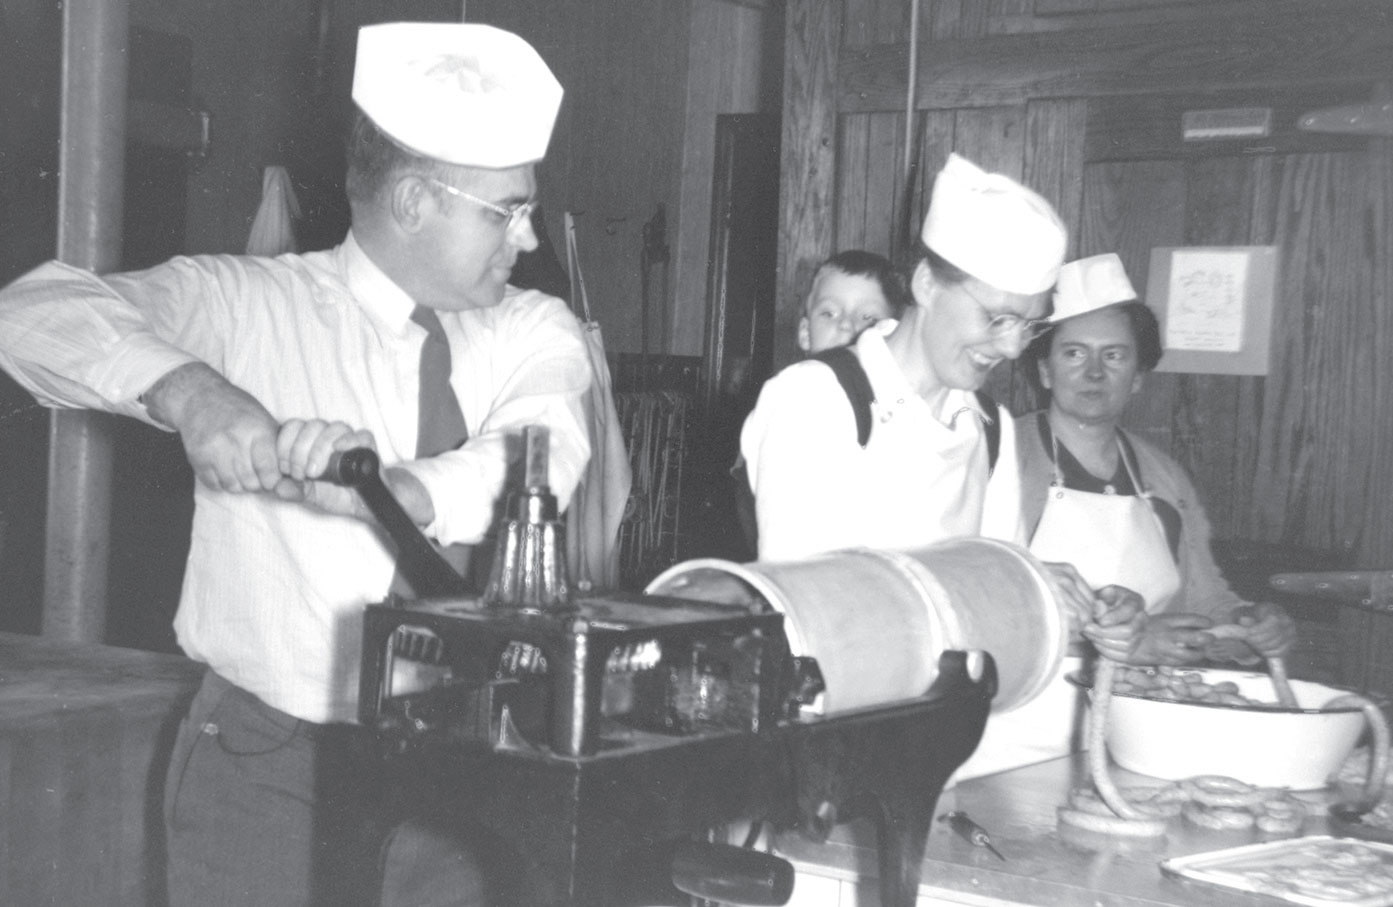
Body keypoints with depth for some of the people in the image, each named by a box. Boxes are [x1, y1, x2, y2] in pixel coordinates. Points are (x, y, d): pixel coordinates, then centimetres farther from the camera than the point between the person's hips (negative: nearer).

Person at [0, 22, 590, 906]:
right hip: (274, 767, -2)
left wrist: (390, 487, -38)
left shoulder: (534, 331, 2)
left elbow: (541, 459, -18)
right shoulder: (245, 303, -6)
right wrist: (188, 389, -36)